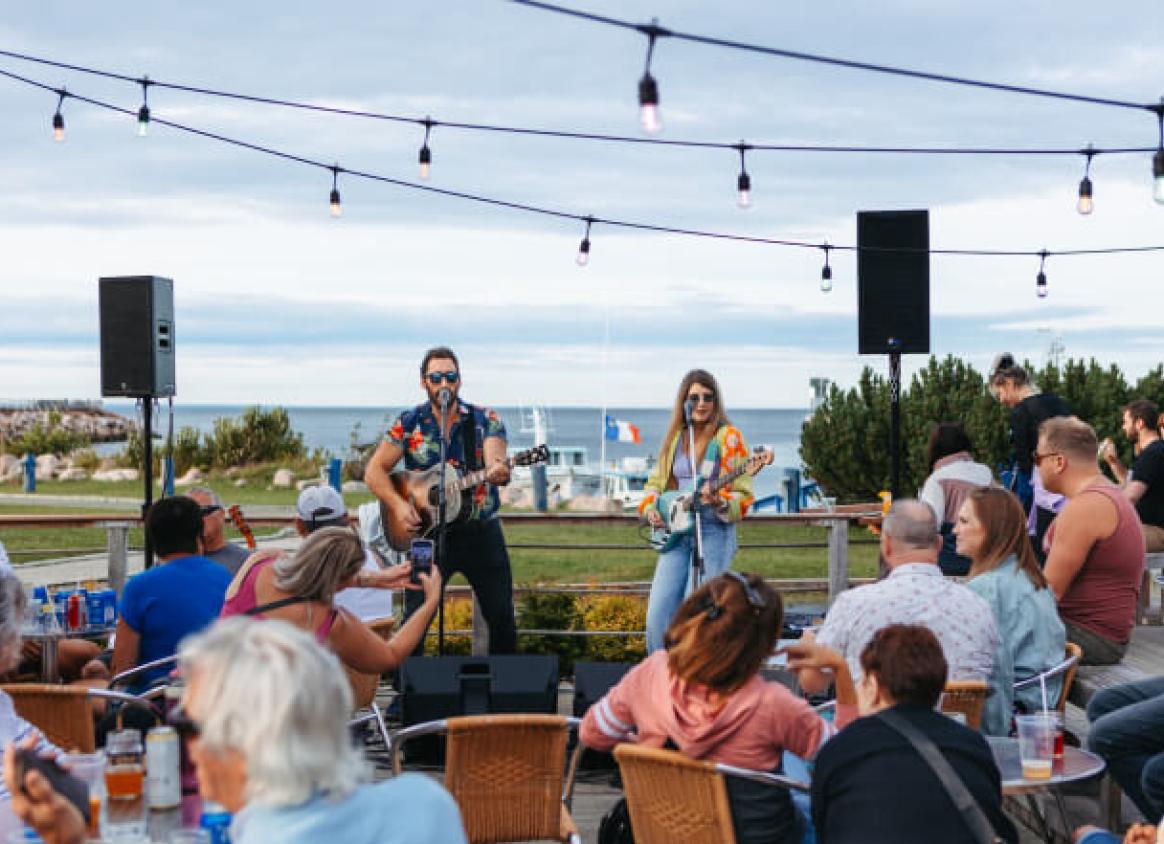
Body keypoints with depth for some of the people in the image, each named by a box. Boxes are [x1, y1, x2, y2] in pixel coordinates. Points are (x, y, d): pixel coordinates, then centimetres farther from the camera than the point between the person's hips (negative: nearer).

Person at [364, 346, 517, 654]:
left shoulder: (485, 420, 0)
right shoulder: (409, 424, 1)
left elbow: (495, 461, -15)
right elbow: (374, 472, 1)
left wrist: (499, 472, -40)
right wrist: (398, 505, -16)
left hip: (481, 531, 1)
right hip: (428, 533, 0)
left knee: (502, 617, 3)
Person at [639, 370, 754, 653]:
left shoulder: (728, 436, -2)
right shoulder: (675, 437, 13)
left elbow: (743, 495, -4)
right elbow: (655, 482, 23)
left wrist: (720, 503, -23)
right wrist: (650, 508, 4)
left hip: (714, 531, -5)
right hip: (675, 532, 5)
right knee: (658, 616, -4)